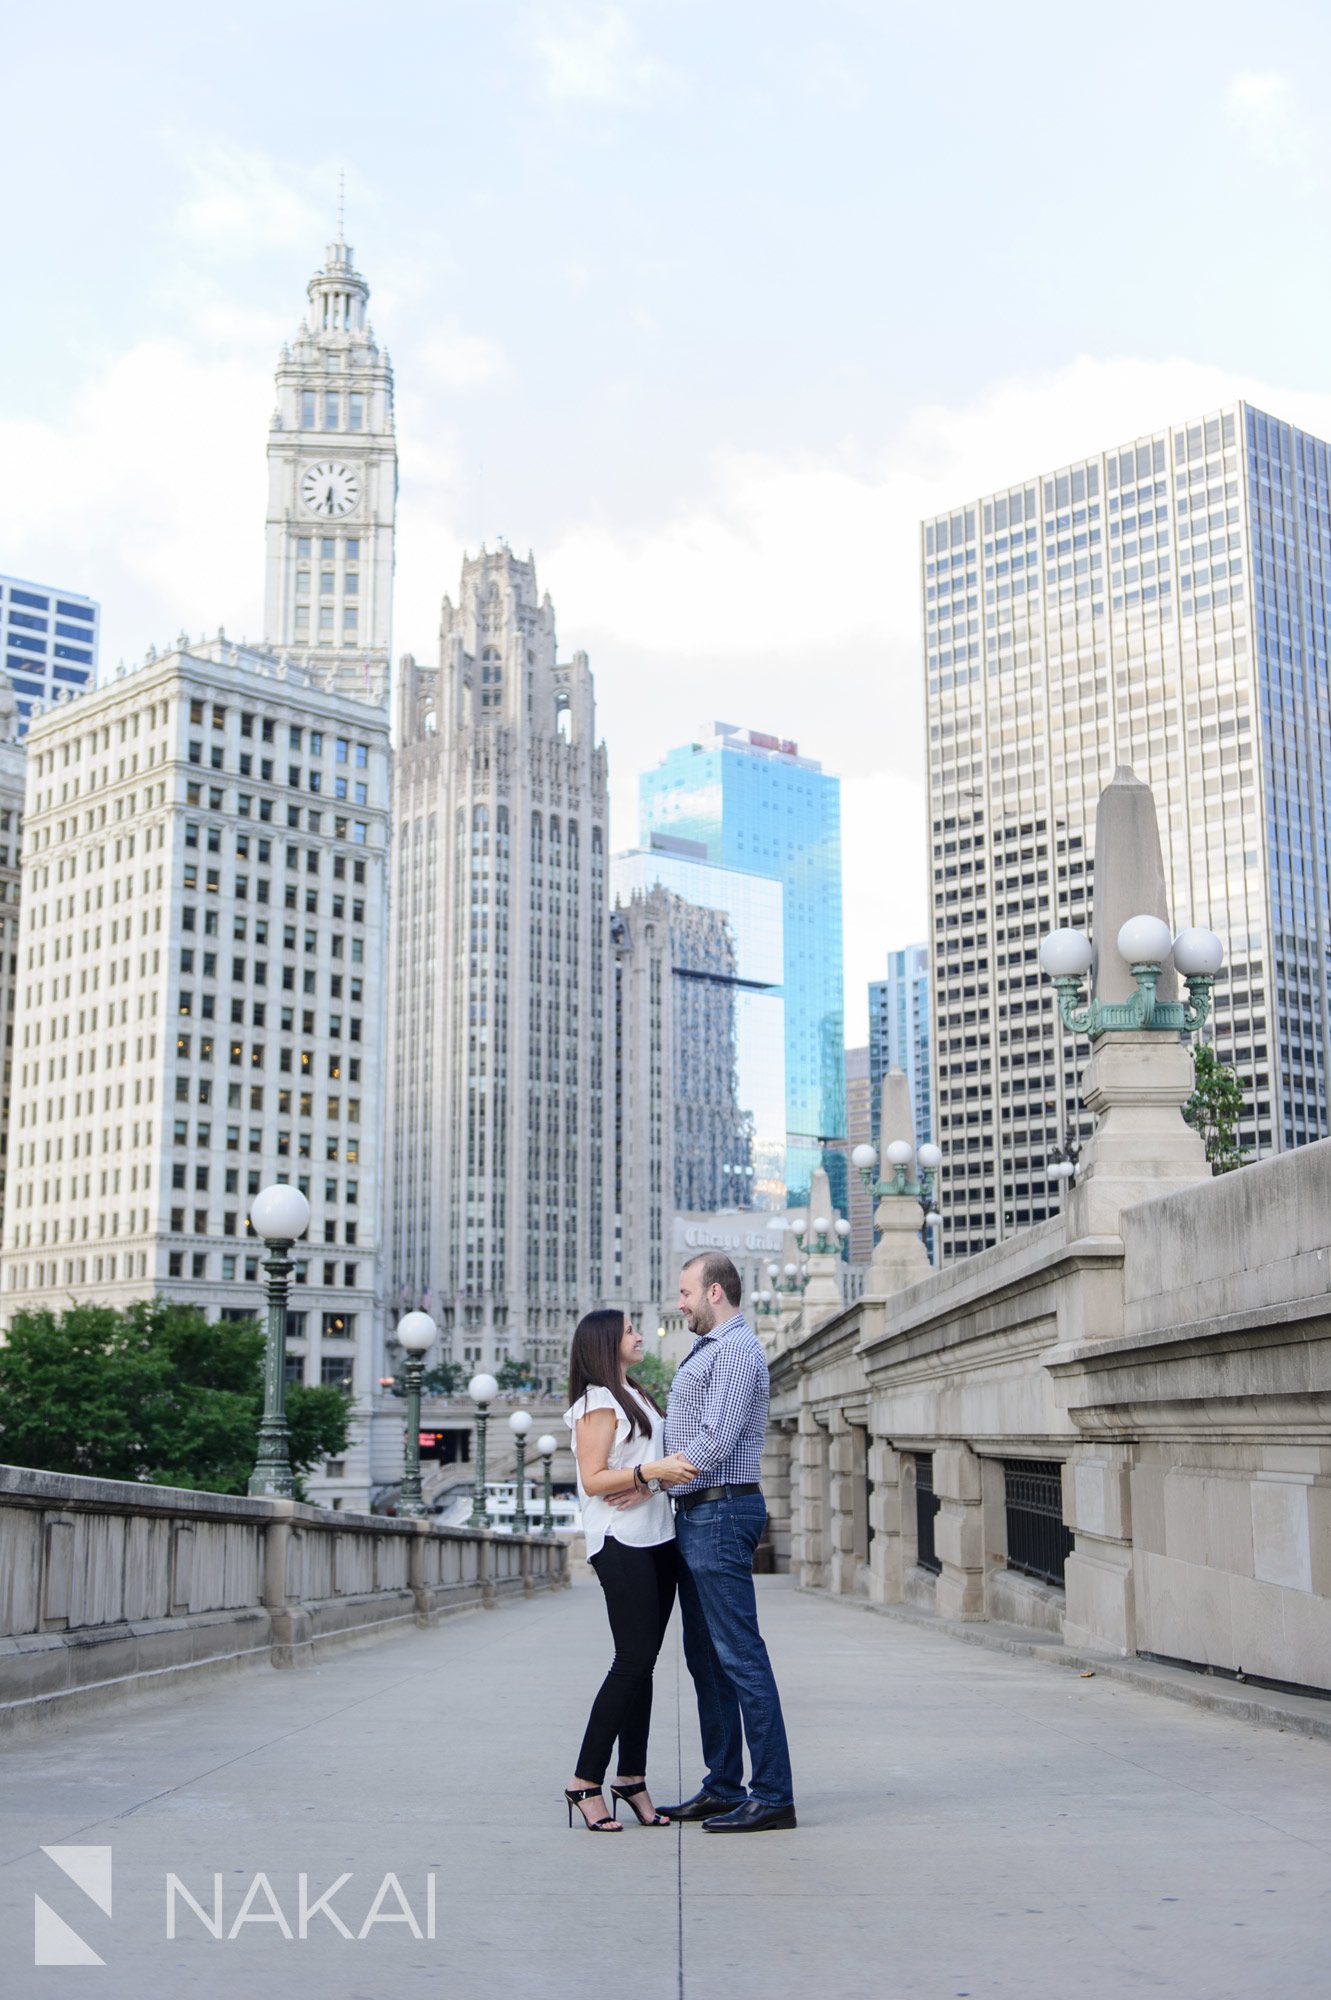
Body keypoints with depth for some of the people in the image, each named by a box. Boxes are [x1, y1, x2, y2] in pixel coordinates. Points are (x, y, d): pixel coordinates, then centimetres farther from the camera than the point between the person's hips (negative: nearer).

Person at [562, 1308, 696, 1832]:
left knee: (642, 1662, 6)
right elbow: (593, 1479, -14)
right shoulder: (597, 1402, -6)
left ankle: (632, 1778, 11)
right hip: (621, 1543, -8)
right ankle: (586, 1782, -6)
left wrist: (650, 1484, 0)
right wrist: (649, 1471, -24)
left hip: (657, 1538, 8)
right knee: (633, 1660, -11)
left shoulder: (638, 1398, 22)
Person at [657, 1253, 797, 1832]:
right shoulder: (705, 1352, 22)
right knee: (705, 1656, 12)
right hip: (696, 1516, 11)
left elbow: (717, 1438, -21)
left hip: (720, 1513, -11)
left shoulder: (737, 1350, -11)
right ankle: (723, 1788, 18)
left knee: (740, 1655, -10)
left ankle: (772, 1795, -8)